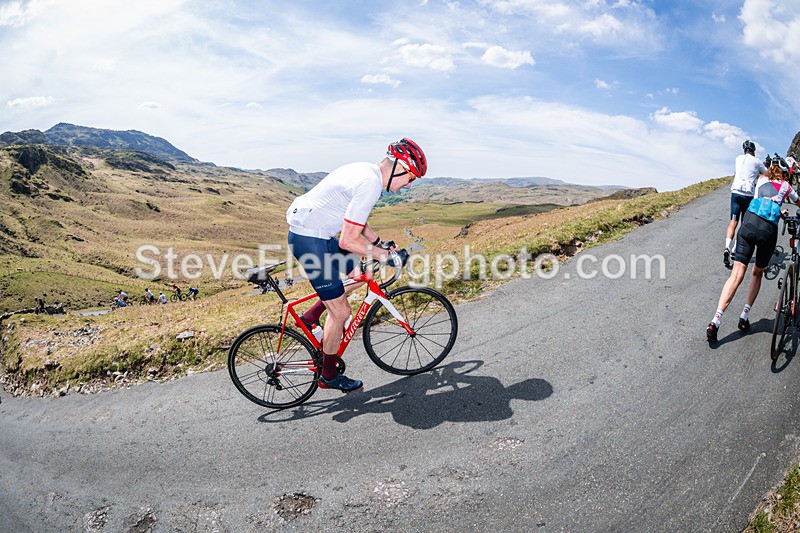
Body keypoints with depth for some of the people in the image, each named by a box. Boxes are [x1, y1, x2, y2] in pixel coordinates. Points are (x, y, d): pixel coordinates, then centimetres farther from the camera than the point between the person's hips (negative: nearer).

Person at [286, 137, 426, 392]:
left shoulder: (366, 171, 9)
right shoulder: (370, 185, -23)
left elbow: (356, 223, 21)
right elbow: (348, 241, -24)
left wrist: (382, 245, 19)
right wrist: (384, 255, -15)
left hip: (316, 233, 10)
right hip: (309, 240, -10)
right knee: (340, 312, -2)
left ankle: (309, 318, 25)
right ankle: (329, 376, 16)